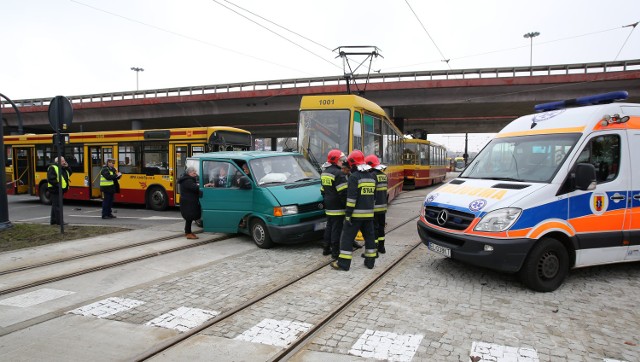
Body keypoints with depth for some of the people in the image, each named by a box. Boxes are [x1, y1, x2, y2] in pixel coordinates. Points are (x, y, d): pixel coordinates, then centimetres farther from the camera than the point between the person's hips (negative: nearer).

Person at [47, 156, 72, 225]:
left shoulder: (63, 168, 15)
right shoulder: (52, 168, -13)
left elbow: (69, 173, 19)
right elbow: (51, 179, -21)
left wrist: (67, 167, 4)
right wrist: (58, 185, -24)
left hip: (60, 190, 10)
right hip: (55, 190, -10)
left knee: (55, 205, 15)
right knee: (57, 205, -8)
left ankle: (53, 220, 22)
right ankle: (59, 221, -7)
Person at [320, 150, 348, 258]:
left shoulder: (324, 172, 14)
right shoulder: (338, 173, -16)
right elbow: (343, 192, -20)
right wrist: (346, 205, -12)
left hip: (328, 207, 9)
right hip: (337, 208, -9)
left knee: (329, 227, 17)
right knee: (336, 229, -3)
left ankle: (326, 249, 24)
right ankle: (335, 252, 1)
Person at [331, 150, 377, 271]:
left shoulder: (354, 177, -12)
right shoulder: (371, 177, 13)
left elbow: (351, 198, -18)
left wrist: (348, 214, -16)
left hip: (356, 214, -7)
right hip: (369, 213, 7)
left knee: (347, 237, -2)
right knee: (369, 236, 14)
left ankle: (343, 263, -1)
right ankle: (370, 261, 20)